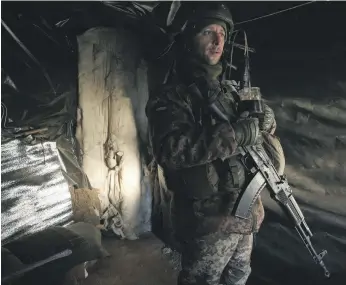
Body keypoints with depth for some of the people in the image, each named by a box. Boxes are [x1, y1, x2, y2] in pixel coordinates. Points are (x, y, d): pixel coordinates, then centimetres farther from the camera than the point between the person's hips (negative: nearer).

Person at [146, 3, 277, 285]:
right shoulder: (171, 96, -13)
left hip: (246, 212, 8)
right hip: (209, 220, -7)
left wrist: (264, 116, -3)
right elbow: (170, 149, -30)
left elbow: (264, 124, 22)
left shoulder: (228, 90, 11)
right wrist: (239, 133, -29)